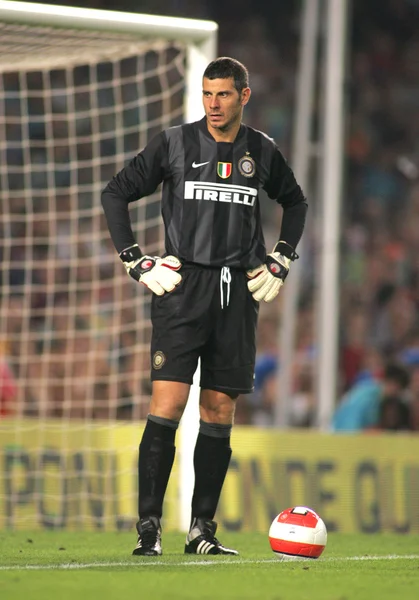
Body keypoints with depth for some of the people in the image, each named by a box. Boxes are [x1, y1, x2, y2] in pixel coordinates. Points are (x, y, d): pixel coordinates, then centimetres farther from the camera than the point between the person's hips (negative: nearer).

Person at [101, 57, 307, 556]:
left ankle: (202, 529, 10)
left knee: (219, 412, 4)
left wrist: (280, 262, 16)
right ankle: (148, 527, -11)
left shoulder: (262, 151, 9)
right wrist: (136, 262, -1)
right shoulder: (175, 143, 0)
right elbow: (115, 193, 6)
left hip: (238, 291, 3)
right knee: (167, 404, -13)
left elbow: (295, 202, 27)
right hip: (182, 287, -3)